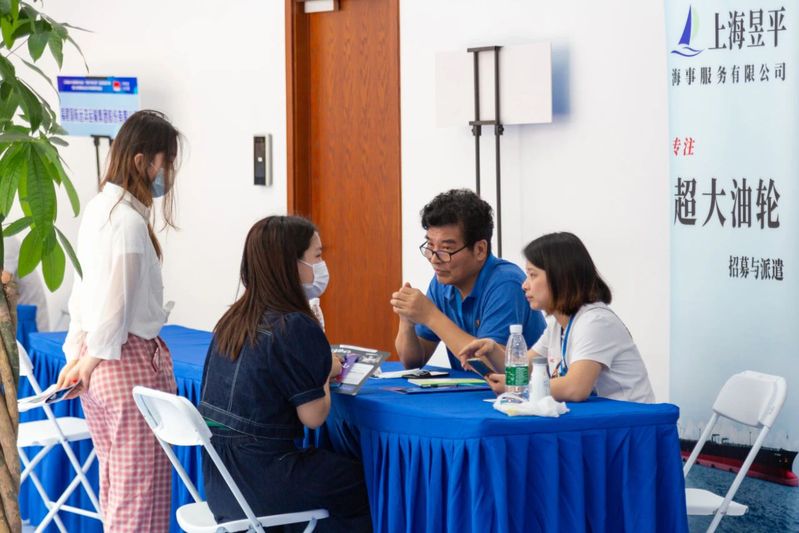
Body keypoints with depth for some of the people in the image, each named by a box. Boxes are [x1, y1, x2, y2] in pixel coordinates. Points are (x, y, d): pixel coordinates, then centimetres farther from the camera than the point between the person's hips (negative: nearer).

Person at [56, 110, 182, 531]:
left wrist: (77, 354, 19)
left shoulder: (98, 209, 10)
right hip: (132, 361, -10)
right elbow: (115, 304, -18)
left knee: (114, 486, 18)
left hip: (97, 362, 10)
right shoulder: (129, 220, -19)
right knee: (140, 495, -2)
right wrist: (90, 363, -8)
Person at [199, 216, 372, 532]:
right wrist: (328, 373, 3)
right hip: (260, 479, -8)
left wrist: (318, 369, 10)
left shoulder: (233, 319, 6)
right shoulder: (296, 327, -17)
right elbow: (313, 416, -14)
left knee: (341, 466, 24)